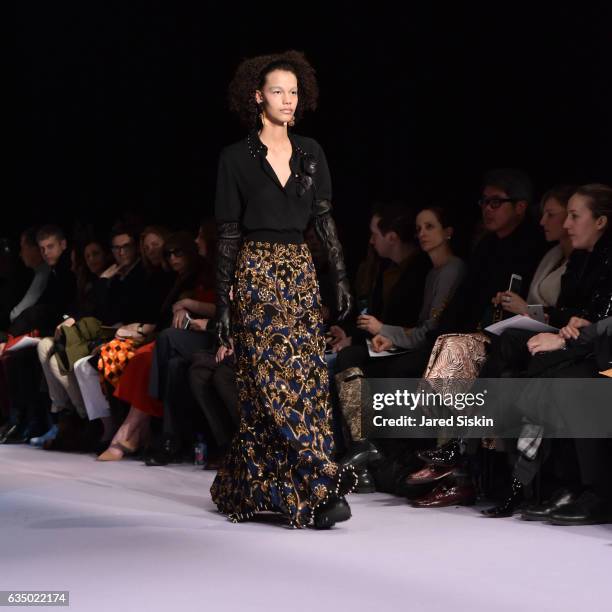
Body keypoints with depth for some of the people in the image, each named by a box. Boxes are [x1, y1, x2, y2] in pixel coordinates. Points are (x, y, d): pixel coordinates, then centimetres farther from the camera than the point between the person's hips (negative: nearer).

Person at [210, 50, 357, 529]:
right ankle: (321, 488, -13)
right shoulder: (237, 158, -2)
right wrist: (224, 304, -5)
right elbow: (227, 234, -2)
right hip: (257, 274, -5)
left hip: (301, 274, 5)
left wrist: (341, 277, -1)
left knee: (310, 379, 1)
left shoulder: (310, 153, 10)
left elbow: (326, 219, 9)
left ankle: (243, 488, 12)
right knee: (276, 382, -11)